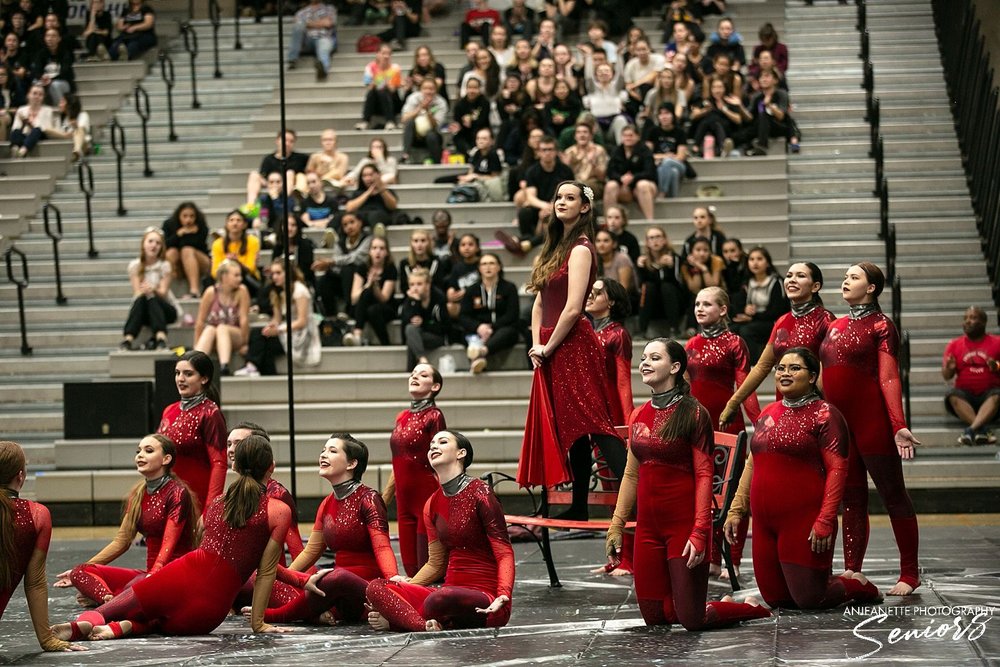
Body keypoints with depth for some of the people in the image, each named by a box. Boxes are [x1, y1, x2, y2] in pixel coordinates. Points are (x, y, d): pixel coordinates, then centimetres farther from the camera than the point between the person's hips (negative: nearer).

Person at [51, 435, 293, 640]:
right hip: (208, 611, -2)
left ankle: (86, 622, -26)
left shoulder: (216, 503, 18)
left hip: (181, 579, 2)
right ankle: (125, 627, -11)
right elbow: (266, 572, -1)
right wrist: (258, 623, 5)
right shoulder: (280, 512, 1)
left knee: (100, 612, 12)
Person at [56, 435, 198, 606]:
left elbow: (168, 545, -18)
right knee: (81, 572, -9)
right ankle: (111, 601, -32)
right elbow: (121, 542, 16)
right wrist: (78, 572, 14)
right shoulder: (137, 496, 14)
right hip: (150, 572, 8)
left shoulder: (177, 492, -8)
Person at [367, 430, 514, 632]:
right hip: (452, 589, 7)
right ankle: (428, 627, -32)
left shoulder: (479, 493, -6)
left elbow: (505, 554, -11)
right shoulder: (433, 504, 14)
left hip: (485, 598, -7)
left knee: (440, 599, -40)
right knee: (376, 588, -12)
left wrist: (502, 596, -27)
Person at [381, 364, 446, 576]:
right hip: (405, 500, 7)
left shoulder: (433, 416, -7)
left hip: (427, 497, -7)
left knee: (426, 566, -6)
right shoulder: (402, 417, 14)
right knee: (410, 567, 7)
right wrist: (382, 502, 19)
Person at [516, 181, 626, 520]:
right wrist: (536, 344, 4)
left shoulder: (580, 249, -11)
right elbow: (540, 303, 17)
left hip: (573, 346, -9)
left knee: (591, 423, -15)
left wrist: (548, 348, -11)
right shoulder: (554, 248, 16)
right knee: (571, 428, 11)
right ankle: (578, 508, 16)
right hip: (551, 350, 9)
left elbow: (572, 309, -19)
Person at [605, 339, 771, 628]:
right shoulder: (638, 416, 9)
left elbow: (704, 475, -13)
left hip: (684, 522, -6)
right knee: (653, 617, 7)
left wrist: (699, 531, -21)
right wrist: (616, 526, 11)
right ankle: (724, 605, 30)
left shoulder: (693, 414, -9)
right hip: (648, 525, 6)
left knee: (692, 620, -7)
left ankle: (751, 608, 21)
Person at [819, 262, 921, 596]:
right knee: (852, 497, 10)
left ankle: (910, 573, 2)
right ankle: (852, 572, 13)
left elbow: (888, 378, -11)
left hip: (870, 418, -7)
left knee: (892, 492, -2)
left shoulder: (880, 325, -3)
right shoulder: (835, 326, 16)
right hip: (837, 419, 7)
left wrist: (898, 426, -20)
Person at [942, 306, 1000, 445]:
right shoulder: (954, 345, 11)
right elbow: (947, 377, 10)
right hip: (965, 393, 1)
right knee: (953, 395, -31)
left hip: (989, 393, -1)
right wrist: (949, 369, -14)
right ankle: (981, 429, -43)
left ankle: (971, 429, -47)